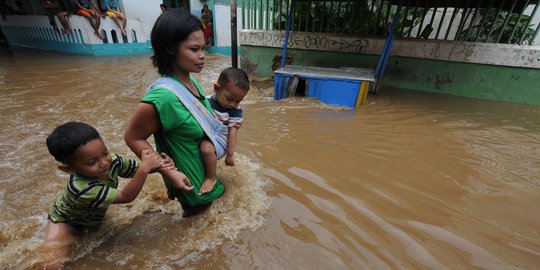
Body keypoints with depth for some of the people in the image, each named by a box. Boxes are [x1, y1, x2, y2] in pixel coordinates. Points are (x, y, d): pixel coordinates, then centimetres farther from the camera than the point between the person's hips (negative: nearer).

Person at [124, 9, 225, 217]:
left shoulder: (192, 81, -9)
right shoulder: (163, 96, -34)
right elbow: (133, 138, -23)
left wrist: (219, 124, 4)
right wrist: (169, 172, -24)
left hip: (203, 164, 7)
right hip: (187, 176, -7)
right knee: (196, 208, 22)